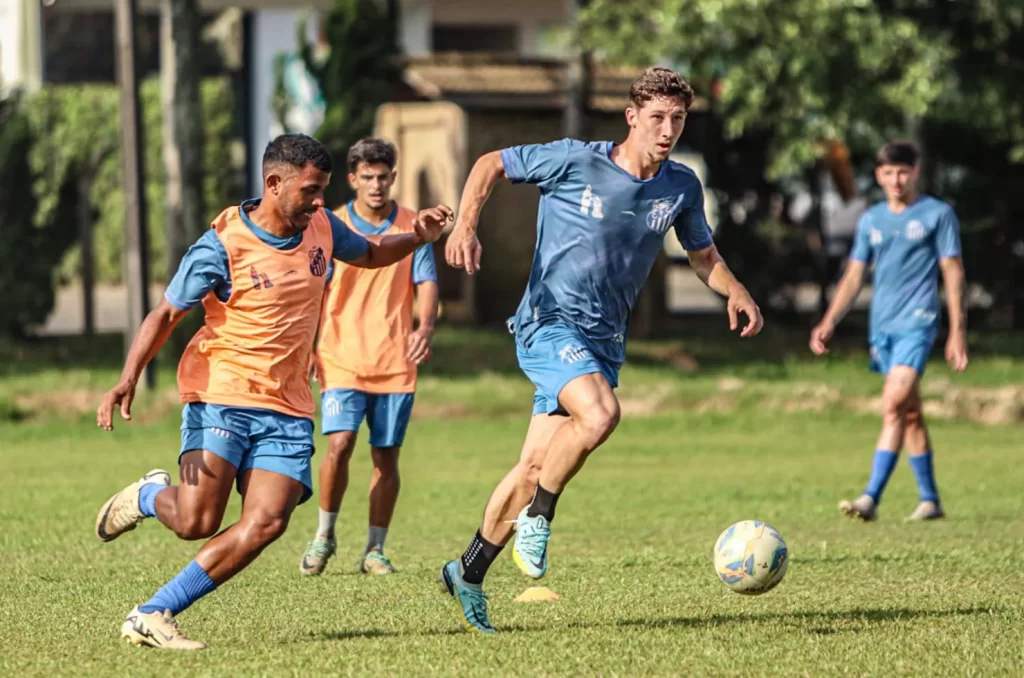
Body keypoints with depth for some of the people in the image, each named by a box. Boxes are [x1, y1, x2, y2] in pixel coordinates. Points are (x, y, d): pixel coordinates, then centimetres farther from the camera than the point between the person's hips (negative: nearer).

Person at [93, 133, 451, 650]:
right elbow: (166, 314, -8)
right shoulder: (222, 245, -12)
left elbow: (369, 254, 27)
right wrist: (129, 378, -22)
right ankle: (149, 496, 22)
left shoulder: (320, 227, 6)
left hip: (288, 408, 5)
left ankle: (152, 616, -7)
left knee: (265, 524, -13)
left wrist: (418, 237, 6)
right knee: (196, 523, -17)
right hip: (220, 396, -5)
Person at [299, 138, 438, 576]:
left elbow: (426, 282, -1)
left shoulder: (413, 227, 5)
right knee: (339, 444, -15)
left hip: (395, 362, 1)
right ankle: (324, 536, 3)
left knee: (386, 457, 3)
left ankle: (375, 549, 14)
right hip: (342, 358, -1)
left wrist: (426, 327, -20)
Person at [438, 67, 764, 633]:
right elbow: (491, 164, -1)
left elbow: (703, 256, 19)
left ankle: (470, 572, 22)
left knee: (536, 466, 6)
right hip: (549, 324, -6)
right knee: (600, 414, -32)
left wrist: (736, 293, -1)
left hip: (605, 339, 6)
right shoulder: (576, 162, -11)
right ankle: (537, 518, -10)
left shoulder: (682, 187, 4)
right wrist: (465, 226, -16)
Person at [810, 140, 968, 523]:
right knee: (909, 413, 10)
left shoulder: (937, 214, 1)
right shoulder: (871, 220, 14)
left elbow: (953, 273, 0)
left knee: (893, 407, -19)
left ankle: (871, 498, -25)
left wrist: (958, 332, -5)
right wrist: (829, 323, 5)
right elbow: (854, 276, 16)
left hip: (917, 322, -6)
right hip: (881, 327, 6)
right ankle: (930, 499, 16)